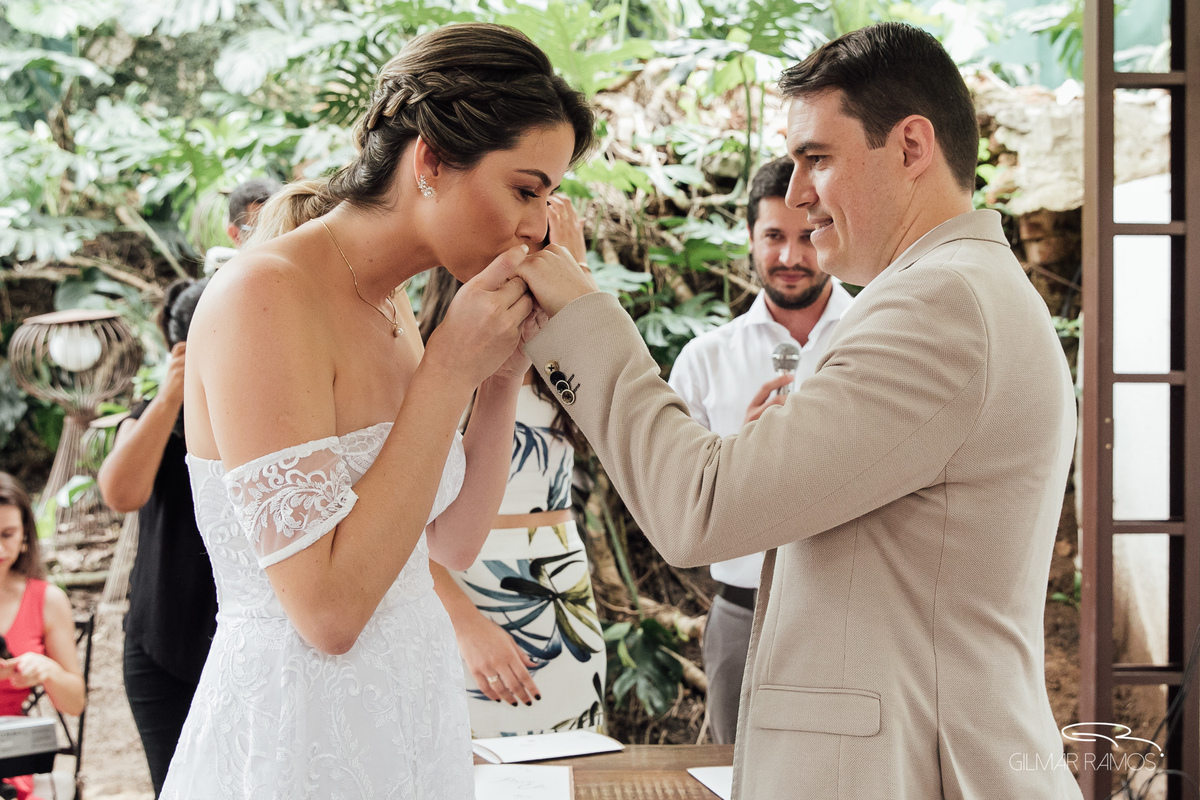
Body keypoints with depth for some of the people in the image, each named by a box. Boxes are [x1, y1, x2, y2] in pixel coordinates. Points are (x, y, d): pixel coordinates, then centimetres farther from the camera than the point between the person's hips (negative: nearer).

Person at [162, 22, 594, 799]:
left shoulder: (392, 305, 5)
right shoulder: (265, 296, -20)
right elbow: (328, 606, -25)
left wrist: (502, 382, -1)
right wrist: (449, 371, -21)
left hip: (415, 719, 9)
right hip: (299, 736, -8)